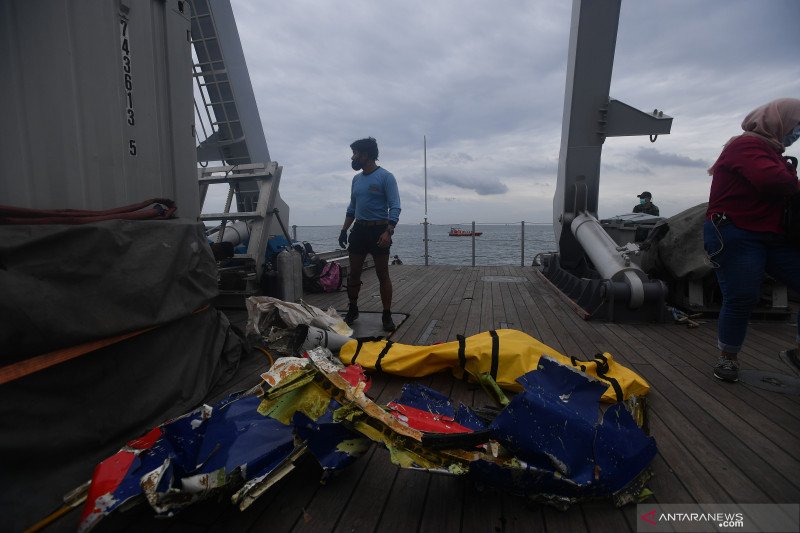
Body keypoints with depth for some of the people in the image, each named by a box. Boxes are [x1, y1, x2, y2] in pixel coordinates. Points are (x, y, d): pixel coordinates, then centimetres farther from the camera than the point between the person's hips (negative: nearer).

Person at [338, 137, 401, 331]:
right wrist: (344, 230, 14)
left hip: (378, 230, -6)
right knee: (354, 273, 8)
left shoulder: (385, 177, -7)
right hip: (359, 230, 6)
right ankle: (352, 311, 23)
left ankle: (387, 316, 8)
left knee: (383, 275, -1)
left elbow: (395, 207, -13)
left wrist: (388, 231, -24)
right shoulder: (356, 179, 14)